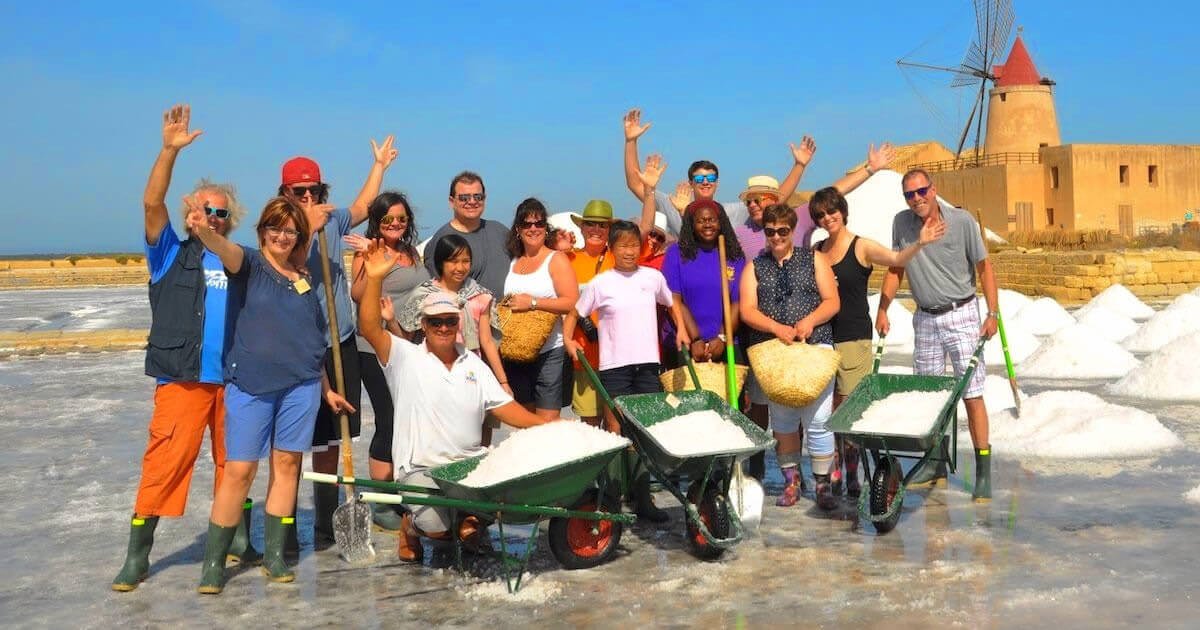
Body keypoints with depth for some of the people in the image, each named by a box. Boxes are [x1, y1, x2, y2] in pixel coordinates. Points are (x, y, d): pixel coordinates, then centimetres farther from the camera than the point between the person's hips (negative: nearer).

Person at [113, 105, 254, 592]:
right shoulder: (173, 254, 4)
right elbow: (152, 203, -10)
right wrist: (170, 149, -19)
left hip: (236, 379, 3)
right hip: (182, 379, -3)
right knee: (163, 465, -5)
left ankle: (239, 542, 25)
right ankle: (137, 557, 5)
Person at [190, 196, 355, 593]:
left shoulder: (304, 280, 12)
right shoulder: (249, 265, 0)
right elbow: (227, 251, -25)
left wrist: (326, 389, 21)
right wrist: (204, 231, -47)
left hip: (300, 385, 4)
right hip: (251, 384, -4)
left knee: (287, 464, 6)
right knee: (239, 470, -4)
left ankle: (275, 556, 15)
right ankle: (213, 563, 6)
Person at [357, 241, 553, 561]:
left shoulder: (474, 365, 14)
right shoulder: (406, 358, 0)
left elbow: (505, 408, 9)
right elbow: (370, 328, -15)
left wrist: (547, 427, -4)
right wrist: (374, 279, -27)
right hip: (420, 469, -4)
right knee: (436, 526, -26)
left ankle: (472, 517, 12)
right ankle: (412, 524, 13)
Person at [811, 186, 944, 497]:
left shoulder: (861, 247, -3)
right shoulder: (817, 250, 11)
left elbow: (897, 258, -20)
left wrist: (920, 243, -37)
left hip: (854, 336, -4)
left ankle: (852, 474, 6)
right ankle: (834, 471, 14)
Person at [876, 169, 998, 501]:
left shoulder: (962, 221, -11)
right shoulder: (901, 223, -1)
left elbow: (984, 267, -4)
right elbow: (895, 269, 9)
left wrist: (993, 313, -7)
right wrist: (882, 309, 2)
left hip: (961, 315, -4)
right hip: (925, 318, 4)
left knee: (971, 393, -6)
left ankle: (983, 471, -1)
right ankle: (937, 462, 23)